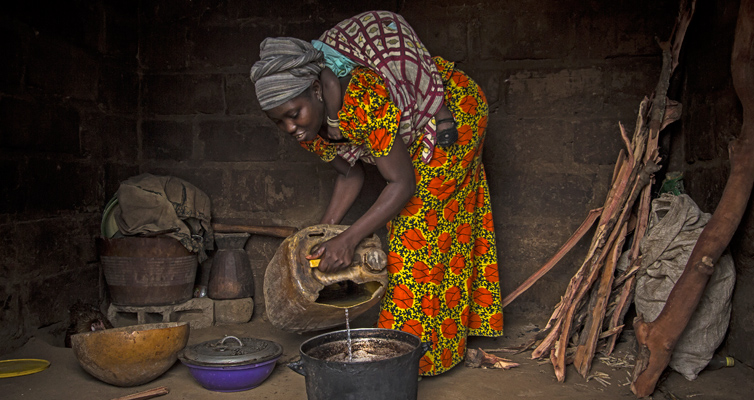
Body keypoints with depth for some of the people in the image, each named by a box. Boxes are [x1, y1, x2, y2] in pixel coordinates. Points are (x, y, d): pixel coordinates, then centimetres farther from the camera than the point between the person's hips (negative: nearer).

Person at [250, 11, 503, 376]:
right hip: (416, 132, 8)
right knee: (404, 217, 12)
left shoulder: (365, 102, -42)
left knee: (423, 217, -9)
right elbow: (350, 174, -3)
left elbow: (402, 184, -34)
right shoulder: (306, 124, -16)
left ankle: (422, 344, 5)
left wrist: (349, 239, -36)